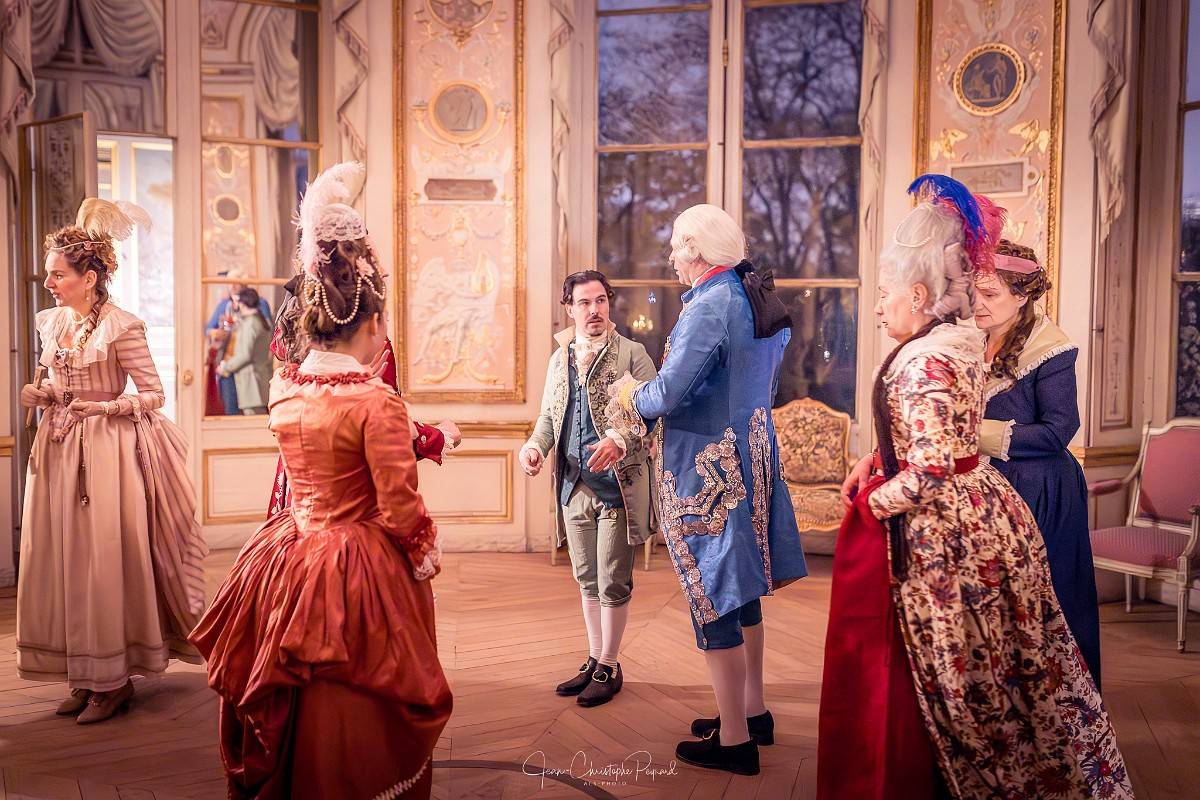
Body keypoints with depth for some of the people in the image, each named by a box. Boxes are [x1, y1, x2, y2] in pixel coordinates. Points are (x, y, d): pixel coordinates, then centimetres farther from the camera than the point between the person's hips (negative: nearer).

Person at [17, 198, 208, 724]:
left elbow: (154, 394, -8)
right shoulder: (49, 322, 11)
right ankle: (85, 676, 19)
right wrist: (41, 395, 1)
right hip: (59, 452, 7)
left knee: (103, 562, -3)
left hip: (106, 454, -7)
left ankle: (113, 680, 11)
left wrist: (104, 407, -20)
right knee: (59, 560, 7)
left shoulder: (121, 327, -10)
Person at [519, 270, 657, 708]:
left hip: (619, 485, -6)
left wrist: (619, 440, -31)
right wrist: (535, 445, -3)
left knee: (613, 583, 3)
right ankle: (595, 659, 31)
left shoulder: (631, 354, -6)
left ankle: (608, 667, 19)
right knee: (587, 580, 16)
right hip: (574, 487, 6)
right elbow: (549, 415, 17)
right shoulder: (559, 359, 13)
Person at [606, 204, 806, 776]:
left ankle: (734, 740, 11)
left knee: (714, 600, 1)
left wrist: (630, 394, -1)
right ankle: (753, 712, 32)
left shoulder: (709, 306, -19)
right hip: (751, 458, 9)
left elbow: (668, 394, -24)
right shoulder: (759, 299, 9)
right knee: (742, 589, 19)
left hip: (707, 471, -9)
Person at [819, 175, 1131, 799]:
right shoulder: (962, 340, 7)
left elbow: (928, 472, -28)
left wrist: (870, 500, -13)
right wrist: (876, 462, 6)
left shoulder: (924, 362, -23)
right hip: (984, 507, 10)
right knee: (1010, 659, 20)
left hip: (940, 531, -10)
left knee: (958, 675, 7)